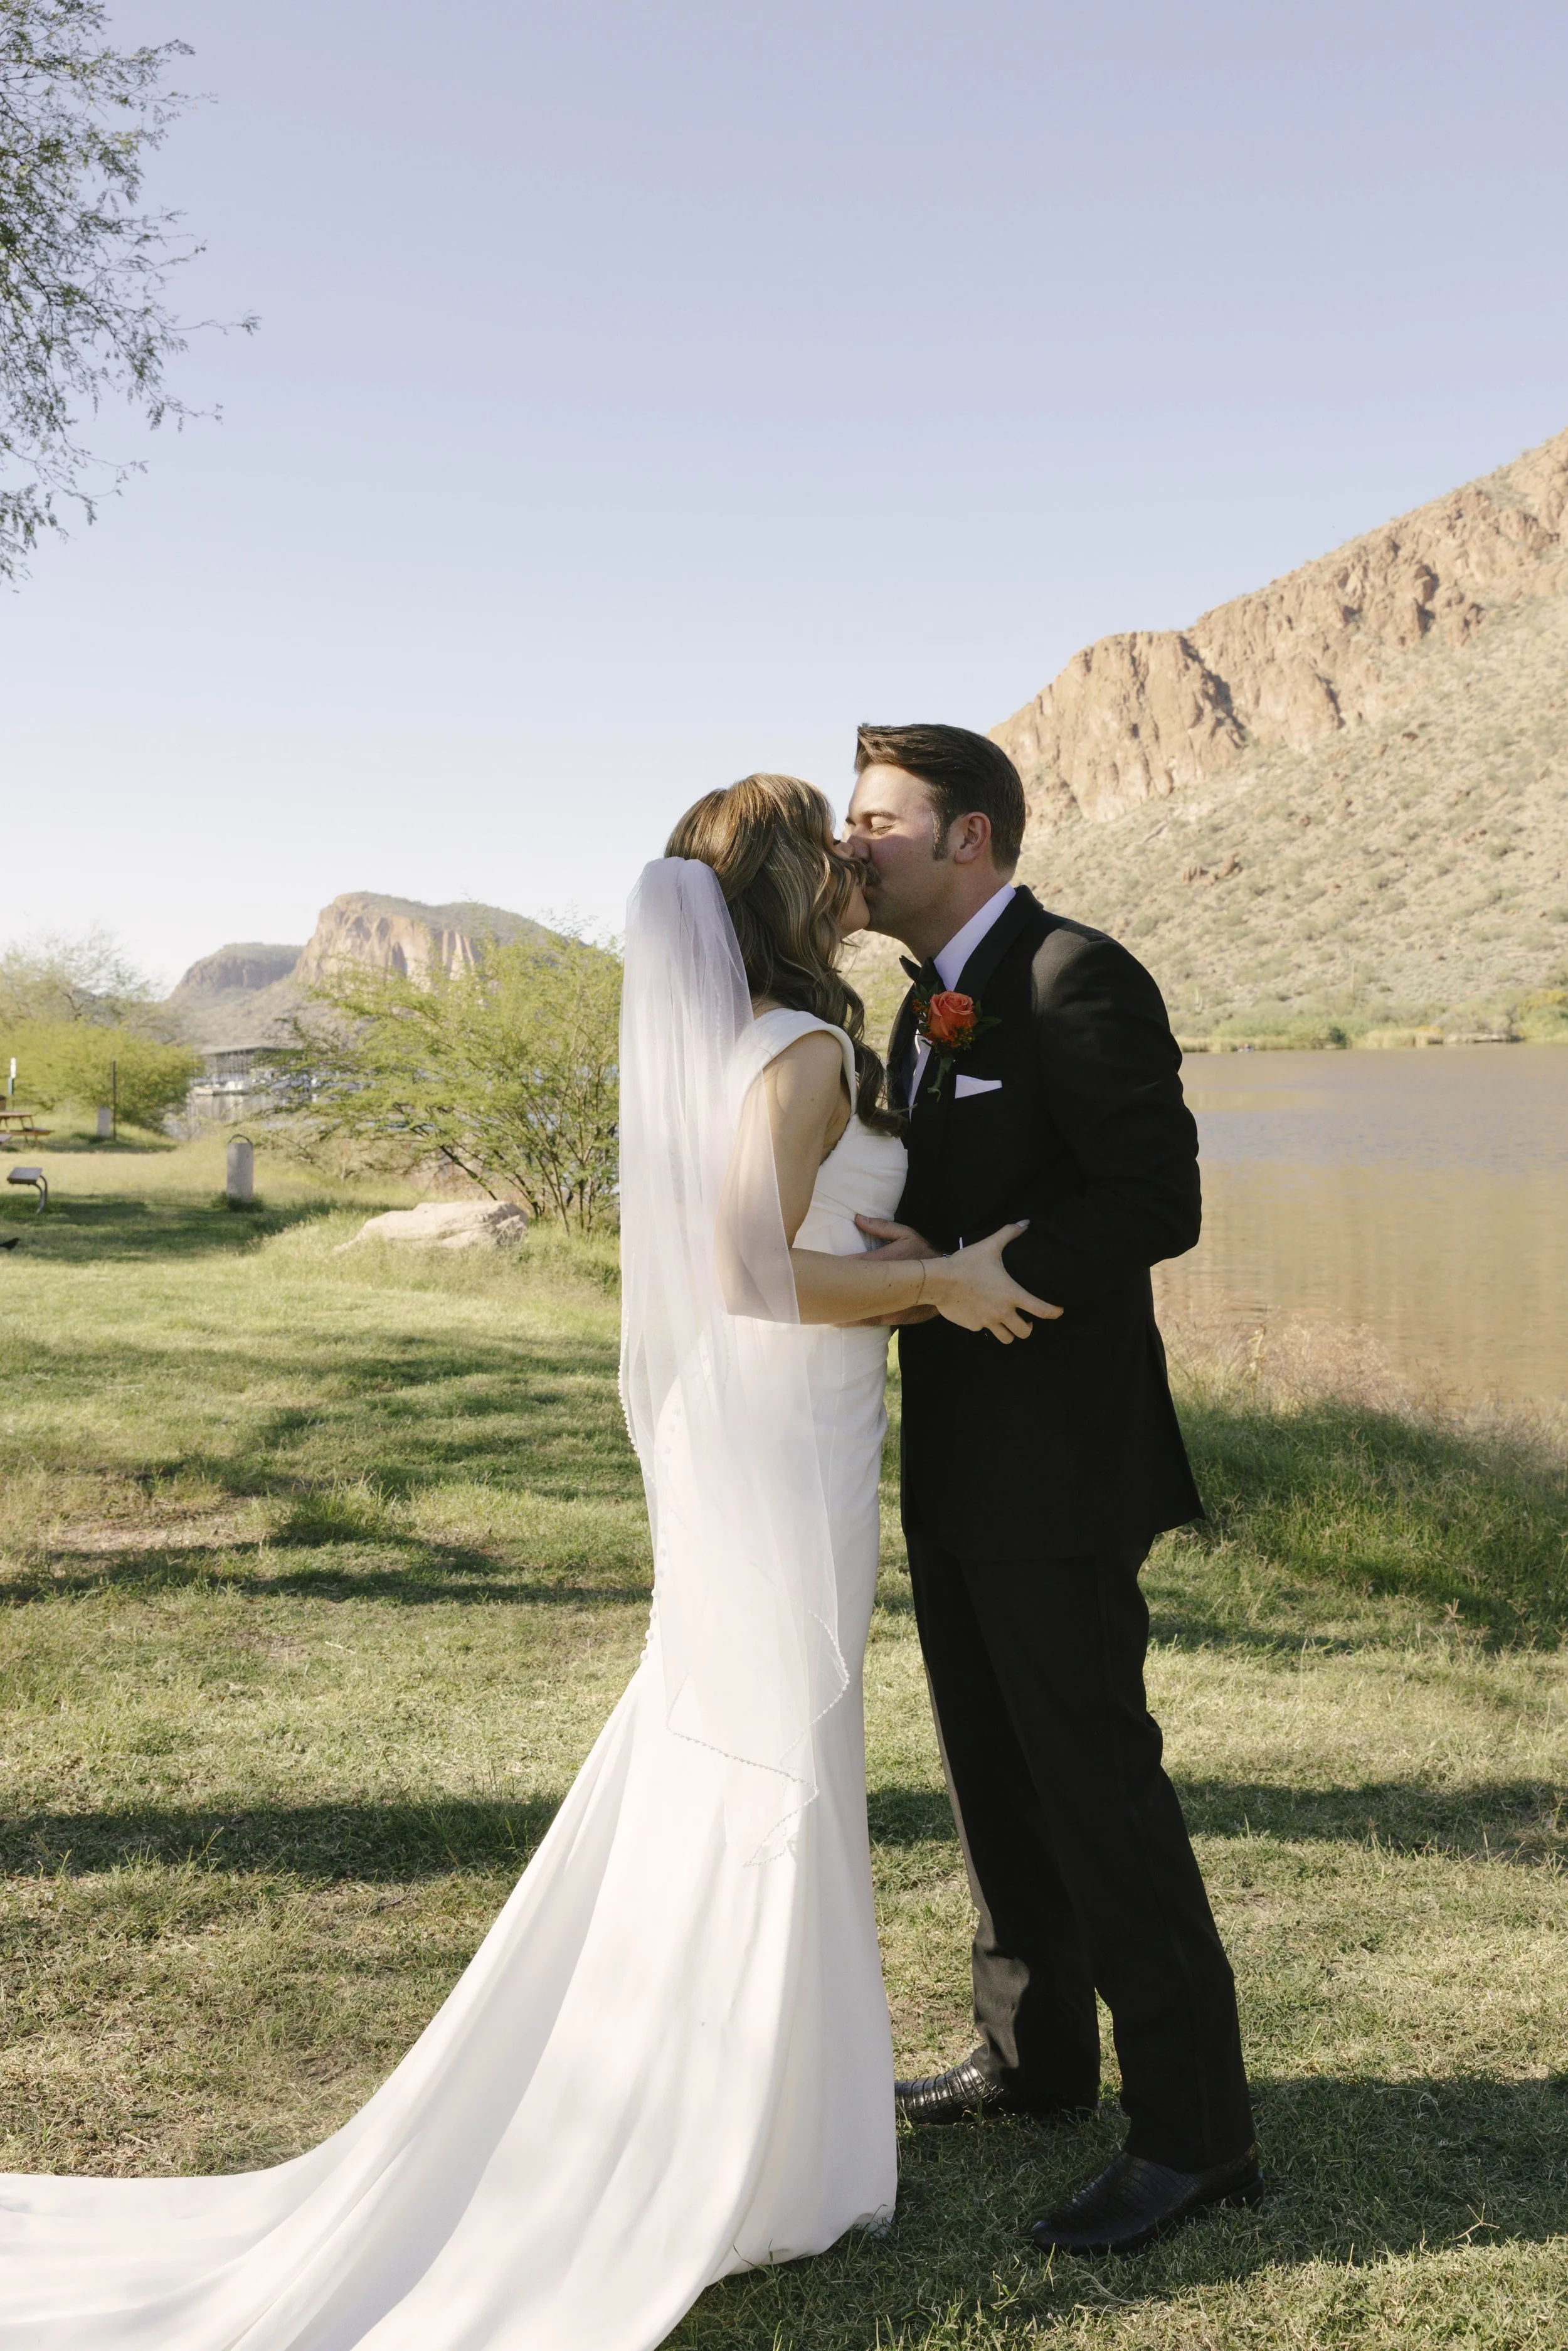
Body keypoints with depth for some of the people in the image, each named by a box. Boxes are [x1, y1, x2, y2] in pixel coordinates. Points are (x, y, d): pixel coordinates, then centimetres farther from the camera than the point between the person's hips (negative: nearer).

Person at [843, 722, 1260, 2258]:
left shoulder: (1075, 978, -15)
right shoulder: (928, 1008, 14)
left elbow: (1157, 1201, -21)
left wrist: (951, 1268, -24)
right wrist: (892, 1247, 2)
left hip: (1058, 1468, -10)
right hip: (958, 1462, 10)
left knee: (1095, 1781, -3)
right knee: (991, 1774, 18)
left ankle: (1193, 2131, 10)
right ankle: (1034, 2057, 35)